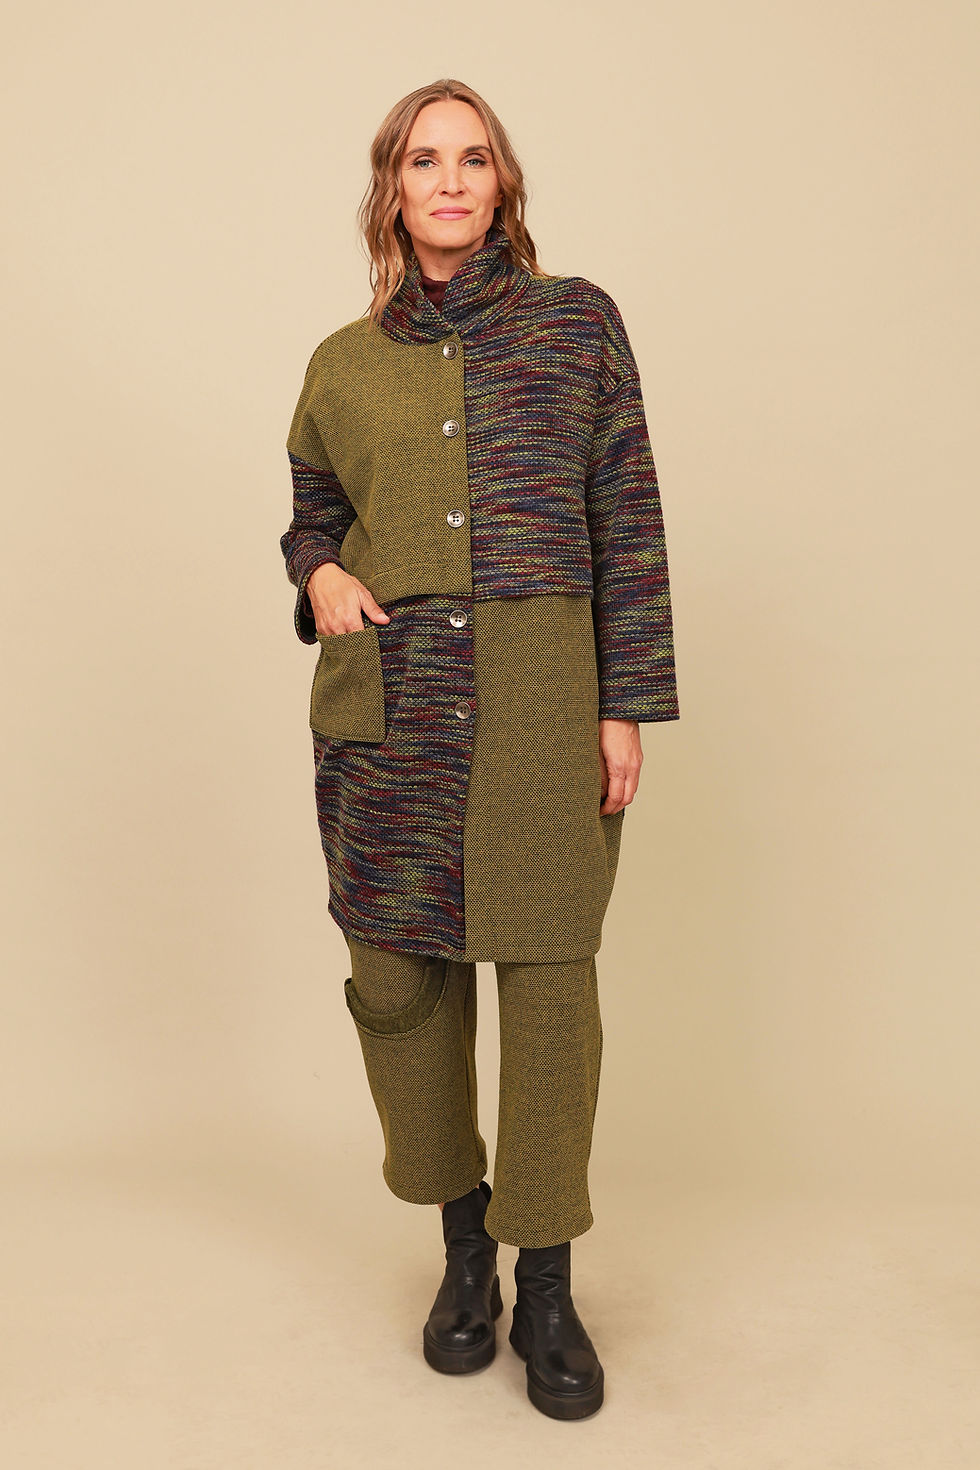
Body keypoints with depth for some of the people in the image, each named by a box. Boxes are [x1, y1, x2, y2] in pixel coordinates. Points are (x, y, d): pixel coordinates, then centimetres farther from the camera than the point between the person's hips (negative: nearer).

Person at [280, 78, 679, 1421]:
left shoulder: (577, 322, 6)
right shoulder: (345, 364, 12)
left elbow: (628, 520, 2)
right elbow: (311, 514, 23)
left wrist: (629, 704, -4)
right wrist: (320, 577, -2)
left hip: (544, 703, -2)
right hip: (386, 707, 3)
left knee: (549, 978, 0)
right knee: (403, 978, 6)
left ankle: (547, 1290, 18)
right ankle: (463, 1249, 28)